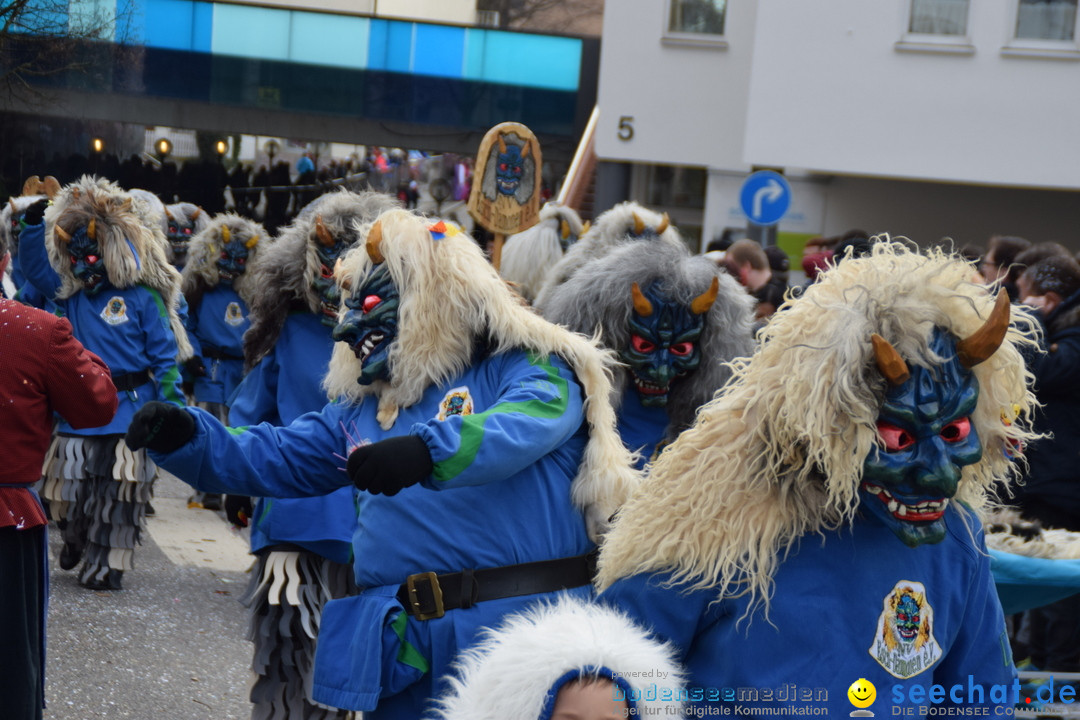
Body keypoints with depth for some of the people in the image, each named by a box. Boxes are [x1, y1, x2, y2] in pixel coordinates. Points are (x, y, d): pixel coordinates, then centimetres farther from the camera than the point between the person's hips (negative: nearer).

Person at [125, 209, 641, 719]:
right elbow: (273, 458, 19)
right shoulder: (364, 407, 19)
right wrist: (184, 438, 3)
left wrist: (430, 451, -41)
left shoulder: (528, 368, -3)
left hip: (517, 644, -6)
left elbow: (525, 425, -25)